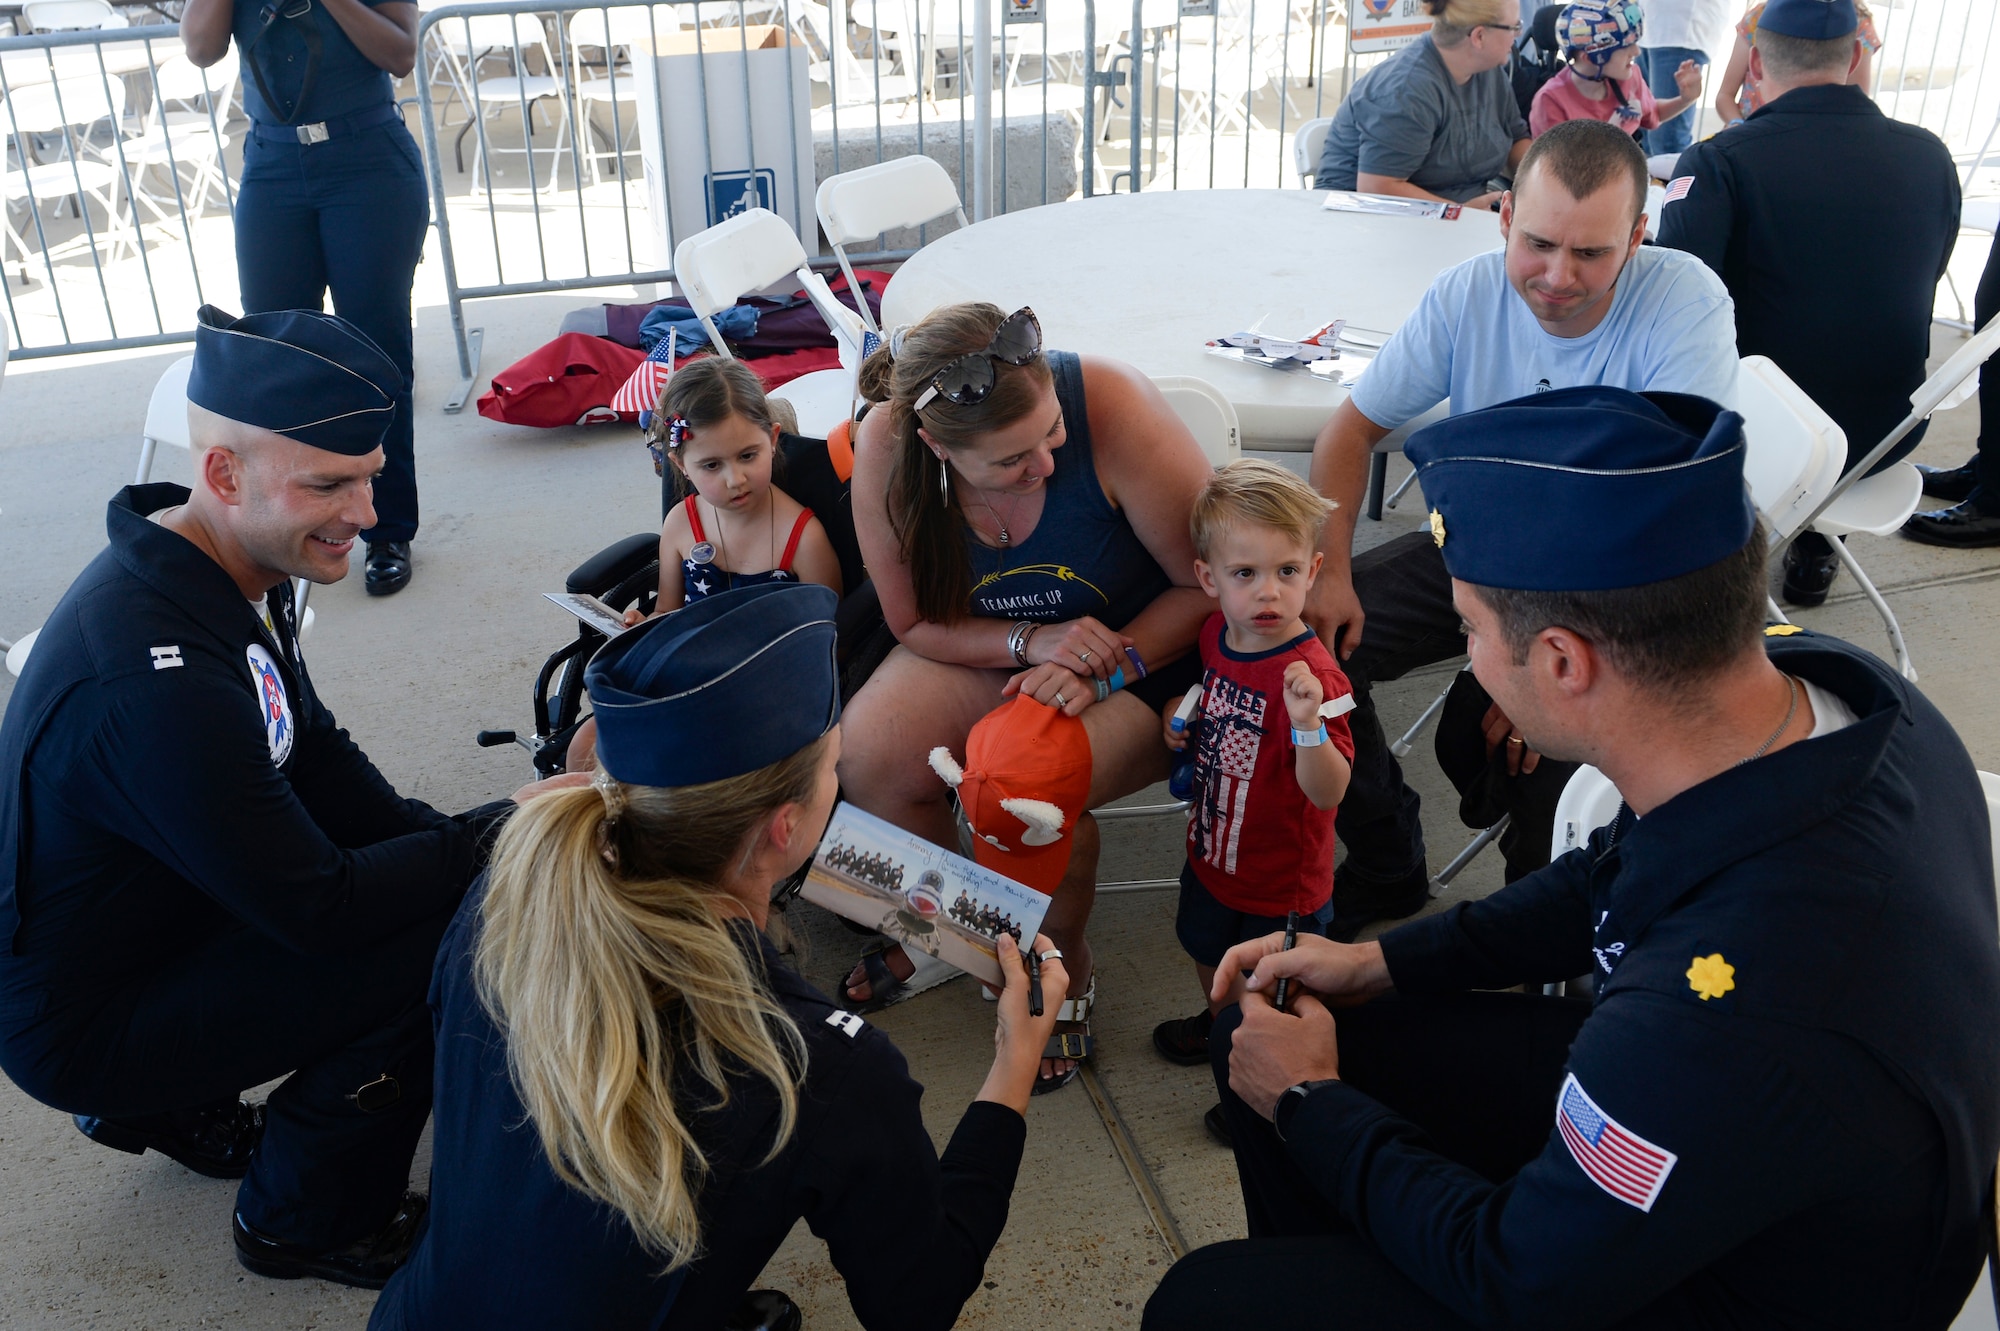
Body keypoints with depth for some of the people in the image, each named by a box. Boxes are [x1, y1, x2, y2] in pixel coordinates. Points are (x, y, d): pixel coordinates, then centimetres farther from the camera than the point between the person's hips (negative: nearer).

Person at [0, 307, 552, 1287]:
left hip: (157, 914, 9)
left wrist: (454, 837, -10)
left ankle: (174, 1104, 19)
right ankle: (308, 1222, 6)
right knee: (446, 938, -19)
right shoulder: (159, 679, -35)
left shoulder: (238, 573, -6)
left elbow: (316, 759, 5)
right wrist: (501, 831, -18)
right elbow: (321, 910, -28)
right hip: (84, 1026, -9)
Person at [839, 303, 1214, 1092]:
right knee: (867, 759, -21)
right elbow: (916, 623, -7)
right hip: (987, 645, 4)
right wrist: (1033, 642, -23)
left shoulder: (1111, 407, -29)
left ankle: (1065, 966, 3)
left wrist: (1102, 668, -29)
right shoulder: (884, 449, -20)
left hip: (1142, 649, -3)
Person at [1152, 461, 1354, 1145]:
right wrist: (1181, 717, -6)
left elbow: (1328, 794, -37)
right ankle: (1221, 1021, 63)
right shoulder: (1215, 635, -10)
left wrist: (1307, 723, -53)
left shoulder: (1311, 673, -33)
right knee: (1207, 951, 33)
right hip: (1214, 850, 8)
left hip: (1282, 882, -8)